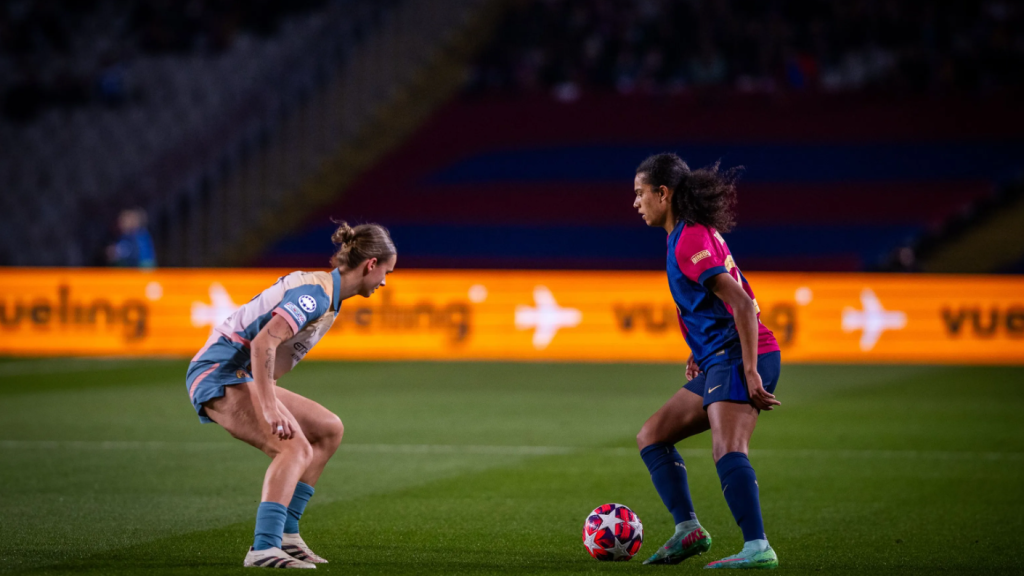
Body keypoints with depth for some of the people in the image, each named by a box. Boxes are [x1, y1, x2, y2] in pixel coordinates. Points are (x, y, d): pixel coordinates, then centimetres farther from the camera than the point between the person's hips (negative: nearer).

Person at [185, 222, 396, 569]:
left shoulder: (325, 293, 15)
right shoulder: (316, 293, -17)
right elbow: (263, 343, -28)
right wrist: (270, 409, -33)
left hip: (240, 377, 11)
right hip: (220, 373, -11)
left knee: (329, 430, 14)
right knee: (296, 447, -27)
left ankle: (285, 532, 12)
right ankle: (264, 550, -37)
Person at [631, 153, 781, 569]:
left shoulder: (690, 241, -14)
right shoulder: (697, 234, 18)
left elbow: (742, 304, -22)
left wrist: (750, 371, -25)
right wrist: (701, 350, 21)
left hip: (740, 356, -11)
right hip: (718, 361, 11)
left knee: (727, 451, -28)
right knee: (652, 436, 14)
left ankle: (758, 548, -38)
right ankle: (687, 529, 4)